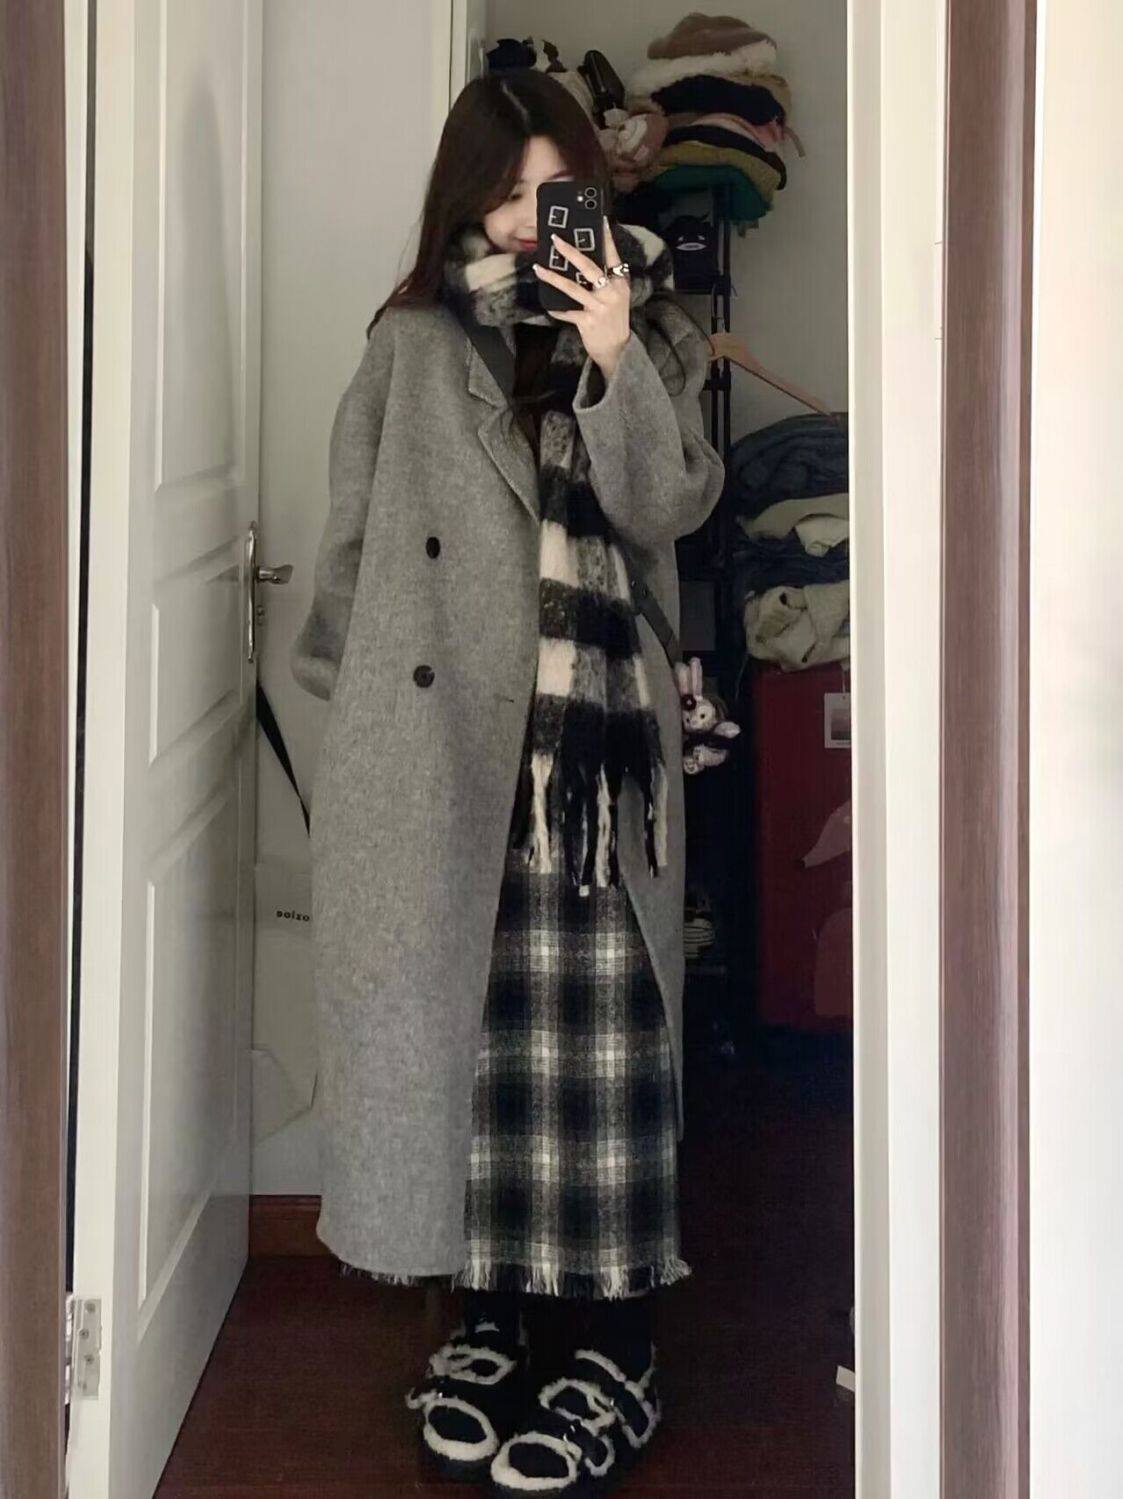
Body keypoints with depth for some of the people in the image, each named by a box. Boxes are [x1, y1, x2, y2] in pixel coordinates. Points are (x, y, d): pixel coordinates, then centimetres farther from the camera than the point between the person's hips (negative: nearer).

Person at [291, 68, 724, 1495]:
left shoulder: (644, 332, 12)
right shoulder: (414, 342, 11)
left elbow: (666, 504, -2)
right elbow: (355, 530, 13)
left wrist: (613, 362, -14)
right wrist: (354, 693, 9)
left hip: (594, 738, 0)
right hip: (440, 737, 1)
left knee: (595, 1027, -4)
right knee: (458, 1011, 2)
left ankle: (615, 1346, 5)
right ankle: (483, 1315, 17)